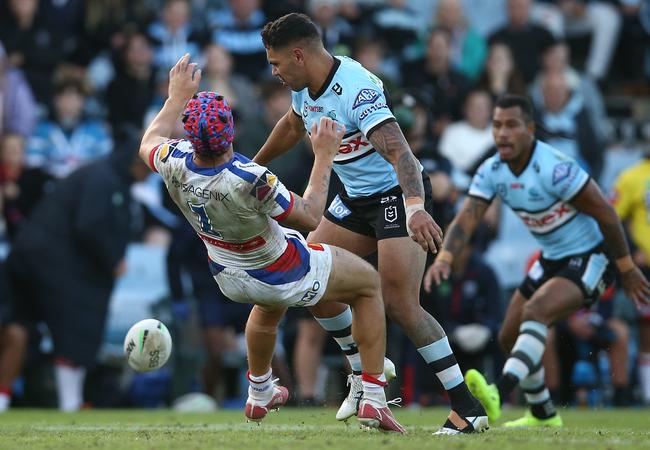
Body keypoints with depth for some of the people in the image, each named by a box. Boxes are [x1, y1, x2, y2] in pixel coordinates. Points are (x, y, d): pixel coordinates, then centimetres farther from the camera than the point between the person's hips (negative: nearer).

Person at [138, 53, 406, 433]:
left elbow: (149, 144, 1)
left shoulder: (176, 164, -27)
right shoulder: (251, 181, -42)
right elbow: (309, 217, -24)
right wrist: (324, 156, -18)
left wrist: (178, 97, 11)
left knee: (270, 307, 42)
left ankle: (259, 394, 59)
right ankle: (373, 400, 16)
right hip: (285, 277, -6)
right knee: (369, 283, 20)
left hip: (230, 278, 6)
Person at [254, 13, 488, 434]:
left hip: (398, 194, -9)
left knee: (400, 305, -19)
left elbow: (399, 153, -39)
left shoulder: (357, 90, -28)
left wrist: (415, 208, -53)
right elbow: (291, 127, 24)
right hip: (356, 198, 9)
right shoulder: (306, 88, 1)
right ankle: (364, 378, 19)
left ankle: (468, 409, -13)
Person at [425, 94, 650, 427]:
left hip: (590, 259, -9)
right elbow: (466, 218, -14)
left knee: (535, 312, -32)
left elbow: (604, 213, -20)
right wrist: (444, 257, -34)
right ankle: (543, 415, 31)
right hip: (551, 259, 9)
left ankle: (498, 396, -47)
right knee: (510, 337, 11)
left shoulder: (554, 168, -28)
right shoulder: (491, 172, -6)